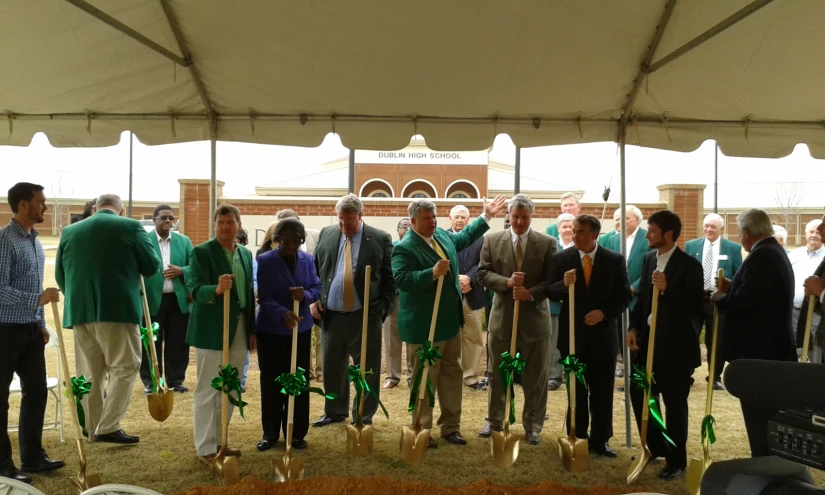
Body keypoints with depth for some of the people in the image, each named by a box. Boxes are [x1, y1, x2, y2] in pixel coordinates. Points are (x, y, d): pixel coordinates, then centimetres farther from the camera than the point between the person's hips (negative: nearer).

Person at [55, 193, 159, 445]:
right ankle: (108, 428, -5)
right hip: (117, 309, -5)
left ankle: (93, 429, 18)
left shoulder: (70, 231, 11)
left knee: (89, 372, 11)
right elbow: (152, 267, 0)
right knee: (124, 368, 2)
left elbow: (60, 274, 16)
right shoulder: (131, 227, -2)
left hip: (79, 310, 5)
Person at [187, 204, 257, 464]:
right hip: (212, 330, -6)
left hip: (239, 329, 6)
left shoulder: (246, 254, 10)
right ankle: (206, 448, 11)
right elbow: (196, 290, -19)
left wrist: (252, 330, 11)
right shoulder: (201, 252, -9)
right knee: (207, 391, 2)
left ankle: (219, 440, 28)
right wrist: (217, 289, -40)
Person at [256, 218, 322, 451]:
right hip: (271, 330, -3)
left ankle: (297, 432, 20)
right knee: (271, 382, 6)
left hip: (301, 329, 3)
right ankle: (270, 432, 19)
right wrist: (283, 314, -33)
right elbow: (264, 297, -16)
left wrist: (306, 295, -22)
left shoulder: (308, 259, 1)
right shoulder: (265, 261, -9)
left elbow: (317, 288, 1)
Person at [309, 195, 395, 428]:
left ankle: (364, 416, 22)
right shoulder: (326, 234, 6)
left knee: (367, 368, 6)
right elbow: (314, 270, 13)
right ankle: (335, 411, 32)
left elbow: (389, 278, -3)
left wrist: (382, 309, -9)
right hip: (330, 314, 4)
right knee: (332, 367, 15)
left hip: (365, 316, -3)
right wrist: (313, 299, 2)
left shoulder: (381, 239, -5)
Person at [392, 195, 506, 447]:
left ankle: (450, 426, 26)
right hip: (424, 325, -8)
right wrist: (432, 273, -38)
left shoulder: (443, 235, 8)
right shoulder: (405, 248, -18)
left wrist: (486, 216, 27)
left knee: (452, 375, 15)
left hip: (449, 321, 9)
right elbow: (402, 280, -29)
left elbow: (464, 237, 27)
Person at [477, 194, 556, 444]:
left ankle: (532, 425, 23)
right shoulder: (492, 240, 2)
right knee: (498, 373, 13)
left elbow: (552, 280, -5)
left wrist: (531, 293, -22)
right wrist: (507, 282, -19)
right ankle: (494, 421, 28)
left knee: (535, 377, 8)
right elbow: (483, 274, -2)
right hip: (502, 316, 1)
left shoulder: (547, 243, -2)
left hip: (535, 317, -1)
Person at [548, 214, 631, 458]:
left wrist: (604, 312, -16)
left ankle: (600, 440, 21)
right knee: (576, 391, 11)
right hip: (572, 334, 0)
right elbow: (551, 293, -4)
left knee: (603, 392, 8)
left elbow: (624, 296, -1)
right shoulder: (560, 259, -2)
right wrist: (564, 284, -25)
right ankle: (577, 439, 22)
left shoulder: (615, 260, -2)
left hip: (602, 333, 0)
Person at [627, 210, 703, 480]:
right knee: (639, 394, 12)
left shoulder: (689, 265, -12)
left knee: (674, 403, 5)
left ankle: (676, 460, 21)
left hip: (675, 345, -6)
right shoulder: (649, 258, 8)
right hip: (648, 339, 7)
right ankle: (655, 447, 33)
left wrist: (667, 289, -27)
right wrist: (634, 328, 3)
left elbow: (696, 308, -17)